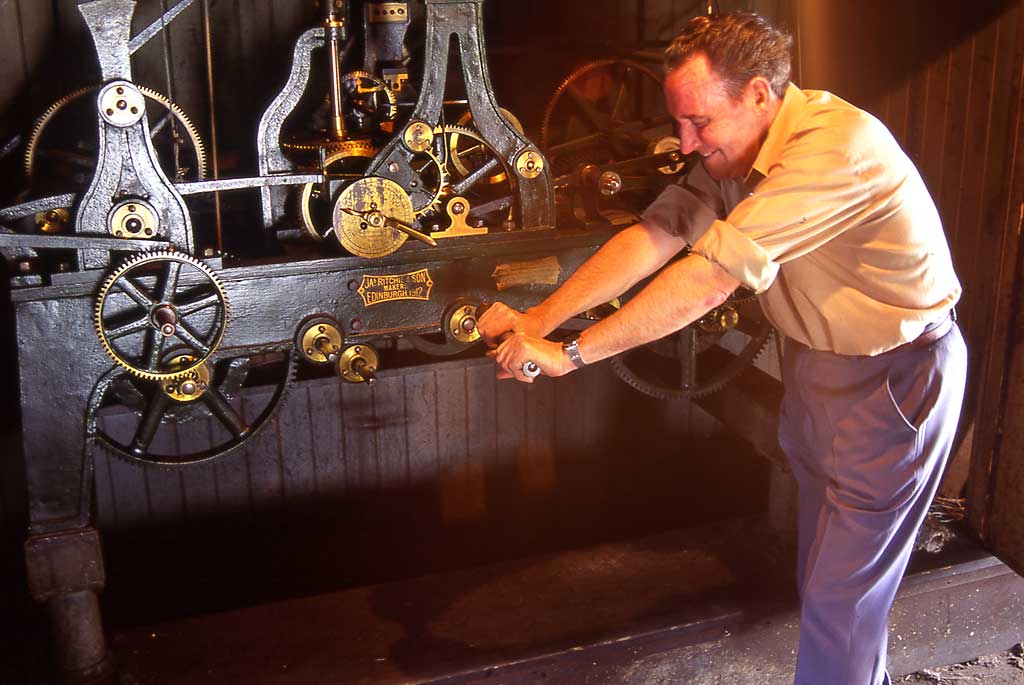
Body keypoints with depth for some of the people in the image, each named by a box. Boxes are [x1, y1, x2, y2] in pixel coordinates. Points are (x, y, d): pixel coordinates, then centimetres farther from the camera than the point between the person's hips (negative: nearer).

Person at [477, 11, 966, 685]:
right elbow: (656, 235, -7)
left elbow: (709, 279, -35)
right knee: (821, 569, 22)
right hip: (814, 359, 9)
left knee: (843, 597, 1)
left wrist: (570, 354, -29)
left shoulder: (837, 145, -32)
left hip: (893, 376, -8)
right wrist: (539, 318, -16)